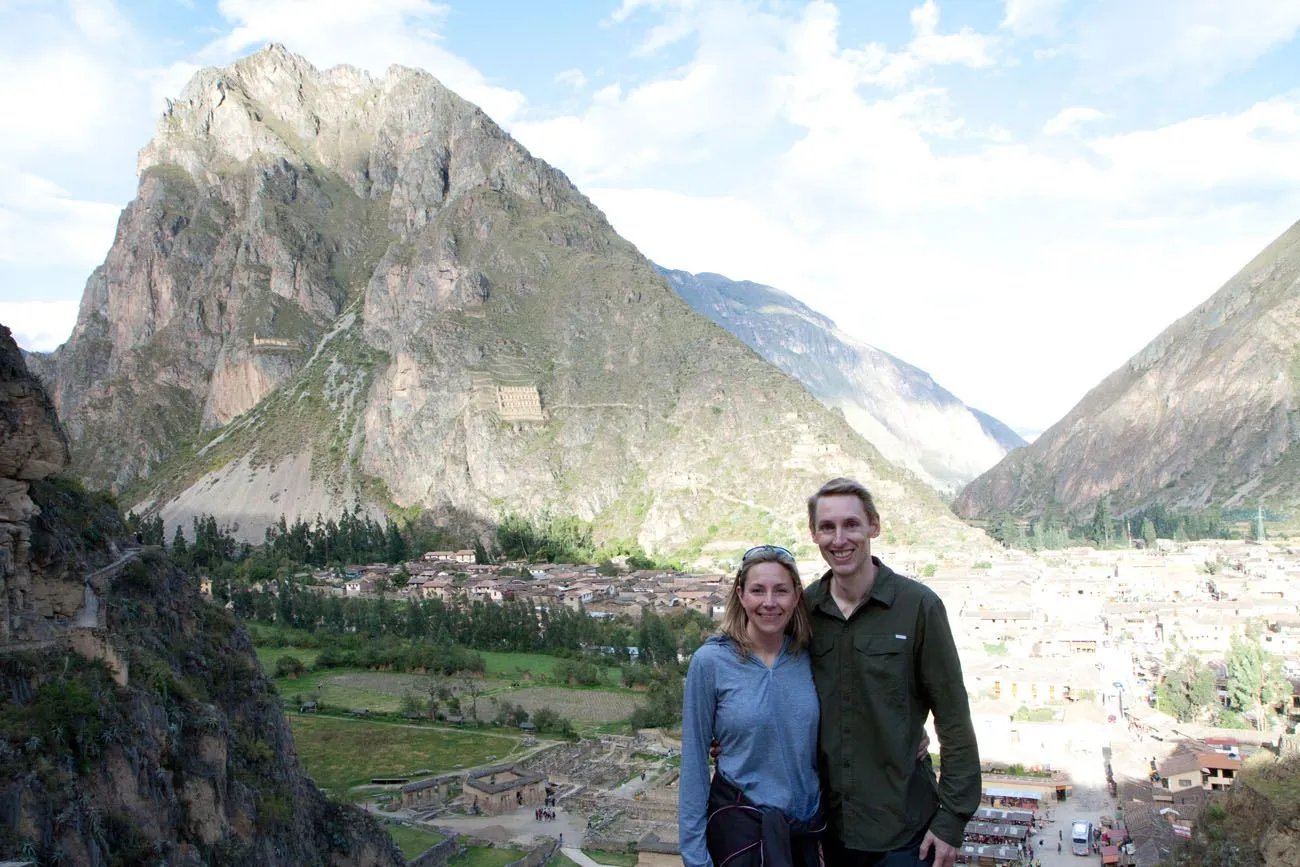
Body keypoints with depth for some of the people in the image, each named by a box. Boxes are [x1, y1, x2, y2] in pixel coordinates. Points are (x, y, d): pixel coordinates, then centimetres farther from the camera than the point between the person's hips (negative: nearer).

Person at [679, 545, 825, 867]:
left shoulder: (810, 657, -4)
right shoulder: (710, 661, -14)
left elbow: (826, 745, 7)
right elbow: (694, 759, -9)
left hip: (808, 825, 4)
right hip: (739, 827, -3)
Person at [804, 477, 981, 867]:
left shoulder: (918, 605, -10)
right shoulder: (804, 608, -2)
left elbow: (954, 721, -7)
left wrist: (953, 819, -8)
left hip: (903, 827, -2)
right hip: (830, 825, 3)